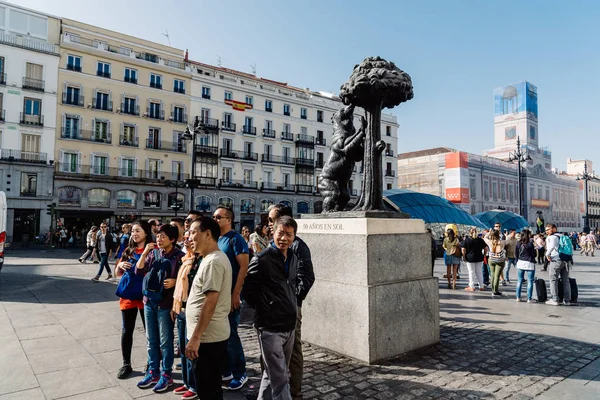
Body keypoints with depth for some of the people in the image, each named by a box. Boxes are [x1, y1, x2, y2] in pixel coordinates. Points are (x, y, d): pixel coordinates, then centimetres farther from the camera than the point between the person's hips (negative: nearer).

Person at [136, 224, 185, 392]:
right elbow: (139, 271, 1)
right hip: (149, 301, 6)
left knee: (165, 341, 5)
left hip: (166, 303, -5)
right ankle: (153, 372, 29)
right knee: (151, 340, 16)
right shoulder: (153, 253, 5)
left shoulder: (179, 256, -11)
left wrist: (175, 281, -23)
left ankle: (166, 374, 19)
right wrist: (144, 253, -9)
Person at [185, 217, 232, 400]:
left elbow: (210, 302, -24)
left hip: (208, 337, -10)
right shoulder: (214, 258, 12)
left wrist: (195, 337, -21)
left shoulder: (213, 261, -20)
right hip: (211, 335, 10)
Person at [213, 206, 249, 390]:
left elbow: (244, 267, -17)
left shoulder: (235, 239, -12)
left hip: (230, 294, -7)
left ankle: (240, 373, 15)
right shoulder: (216, 239, 10)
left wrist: (236, 293, -20)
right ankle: (225, 371, 28)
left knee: (230, 334, 0)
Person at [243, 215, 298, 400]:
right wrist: (263, 308, -4)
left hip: (289, 325, 7)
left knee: (272, 375, 21)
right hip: (270, 327, -7)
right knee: (280, 379, -2)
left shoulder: (293, 259, 7)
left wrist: (290, 306, 12)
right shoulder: (262, 259, -15)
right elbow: (248, 289, -9)